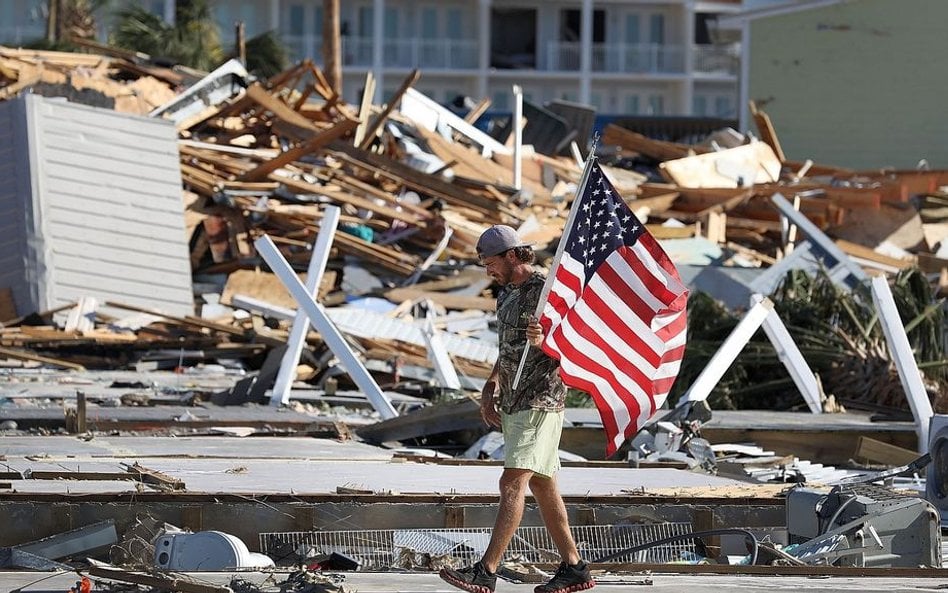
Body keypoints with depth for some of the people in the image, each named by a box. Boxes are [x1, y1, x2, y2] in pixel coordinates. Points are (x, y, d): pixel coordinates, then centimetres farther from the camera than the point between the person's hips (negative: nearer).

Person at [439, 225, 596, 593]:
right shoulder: (506, 296, 15)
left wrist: (544, 341, -34)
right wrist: (490, 390, 14)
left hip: (540, 402, -10)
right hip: (513, 405, 10)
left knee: (512, 482, -15)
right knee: (542, 484, 11)